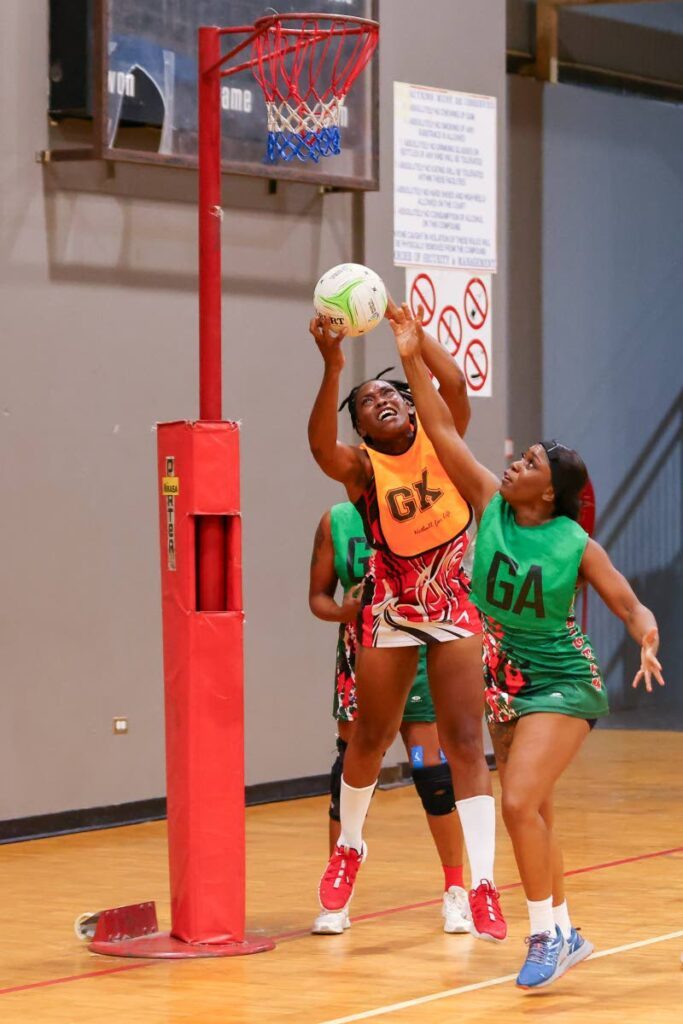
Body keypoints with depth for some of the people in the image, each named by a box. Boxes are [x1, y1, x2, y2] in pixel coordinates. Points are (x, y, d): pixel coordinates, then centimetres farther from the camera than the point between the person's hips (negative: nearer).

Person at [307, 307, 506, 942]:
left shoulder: (439, 441, -4)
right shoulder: (361, 467, -9)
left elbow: (455, 384, -23)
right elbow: (320, 445, -32)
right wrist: (332, 368, -45)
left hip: (455, 607, 0)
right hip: (390, 613, 0)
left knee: (465, 744, -6)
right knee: (370, 739, 12)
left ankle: (482, 885, -7)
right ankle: (349, 847, 38)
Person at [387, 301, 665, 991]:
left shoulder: (575, 545, -14)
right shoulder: (490, 505, -5)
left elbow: (630, 605, -8)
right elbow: (443, 433, -10)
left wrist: (647, 640, -30)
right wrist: (413, 361, -18)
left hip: (561, 683, -5)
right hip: (505, 682, 6)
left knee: (520, 803, -20)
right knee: (531, 814, 12)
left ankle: (547, 934, -8)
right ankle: (565, 935, 26)